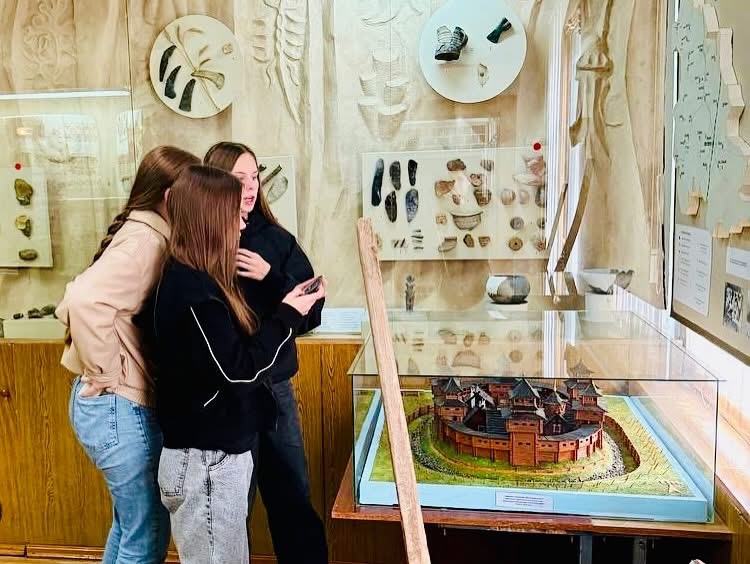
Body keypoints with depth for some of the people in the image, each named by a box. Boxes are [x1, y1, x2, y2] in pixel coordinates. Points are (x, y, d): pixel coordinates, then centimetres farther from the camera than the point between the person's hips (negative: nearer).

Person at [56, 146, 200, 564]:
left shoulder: (141, 234, 10)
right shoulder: (145, 242, -20)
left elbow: (75, 301, 18)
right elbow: (84, 299, -36)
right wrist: (107, 371, -24)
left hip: (118, 404, 10)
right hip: (120, 406, -10)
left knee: (131, 523, 25)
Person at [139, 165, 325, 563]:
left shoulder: (189, 279, 8)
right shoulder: (194, 293, -23)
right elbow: (237, 369, -22)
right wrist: (287, 315, -15)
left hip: (217, 453, 9)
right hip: (206, 462, -9)